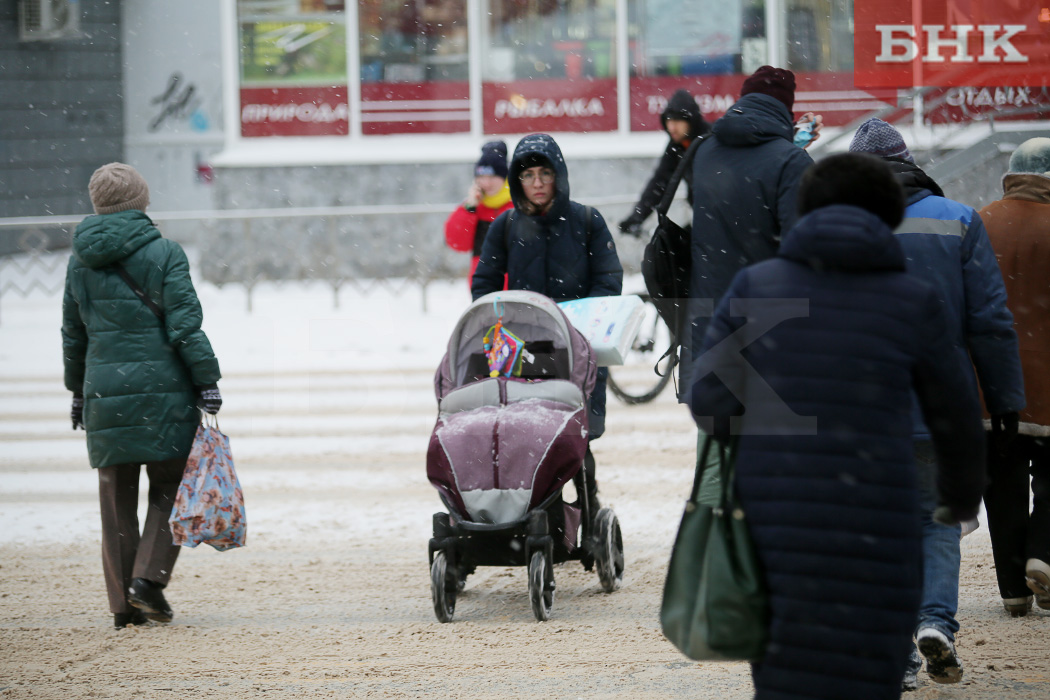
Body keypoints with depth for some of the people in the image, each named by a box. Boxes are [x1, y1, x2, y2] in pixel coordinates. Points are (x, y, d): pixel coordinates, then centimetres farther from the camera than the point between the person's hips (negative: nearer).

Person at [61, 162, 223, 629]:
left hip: (104, 393, 4)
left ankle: (124, 604, 9)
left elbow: (73, 333, 16)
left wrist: (78, 389, 26)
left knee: (117, 499, 8)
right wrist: (208, 380, -4)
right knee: (169, 487, 8)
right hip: (163, 389, -4)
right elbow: (185, 324, -10)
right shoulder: (162, 252, -6)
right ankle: (149, 577, -8)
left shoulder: (80, 260, 8)